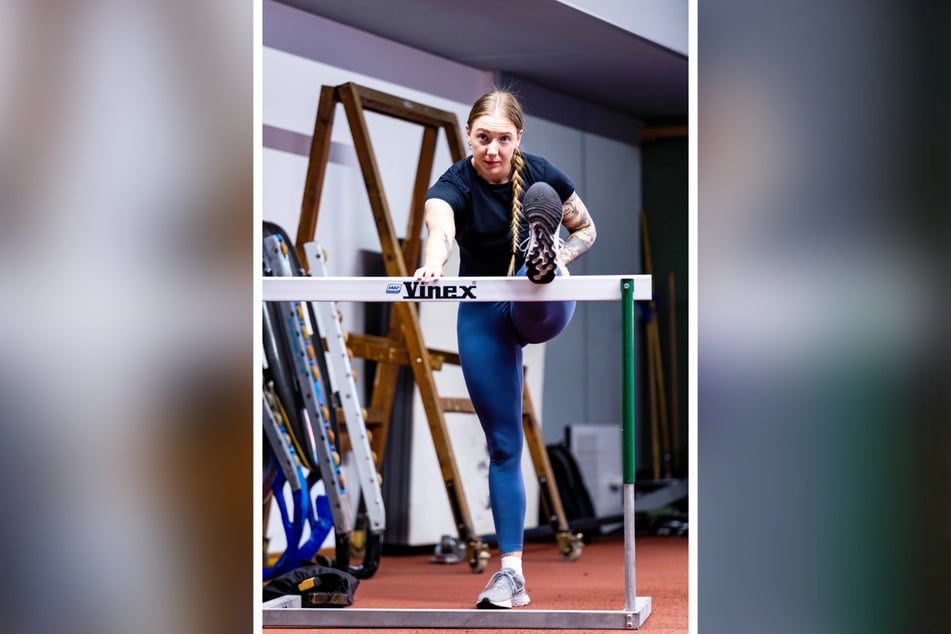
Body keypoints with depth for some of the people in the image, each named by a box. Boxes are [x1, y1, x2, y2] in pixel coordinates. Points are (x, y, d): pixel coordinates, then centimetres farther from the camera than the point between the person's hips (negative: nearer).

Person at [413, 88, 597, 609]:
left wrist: (561, 260, -15)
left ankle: (542, 266, -64)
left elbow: (586, 230, 7)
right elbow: (439, 231, -38)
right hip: (483, 315, 0)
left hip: (541, 307, 0)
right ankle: (511, 572, 3)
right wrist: (431, 267, -62)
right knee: (503, 444, -1)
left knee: (542, 197, -29)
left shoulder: (538, 174, -7)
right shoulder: (453, 186, -15)